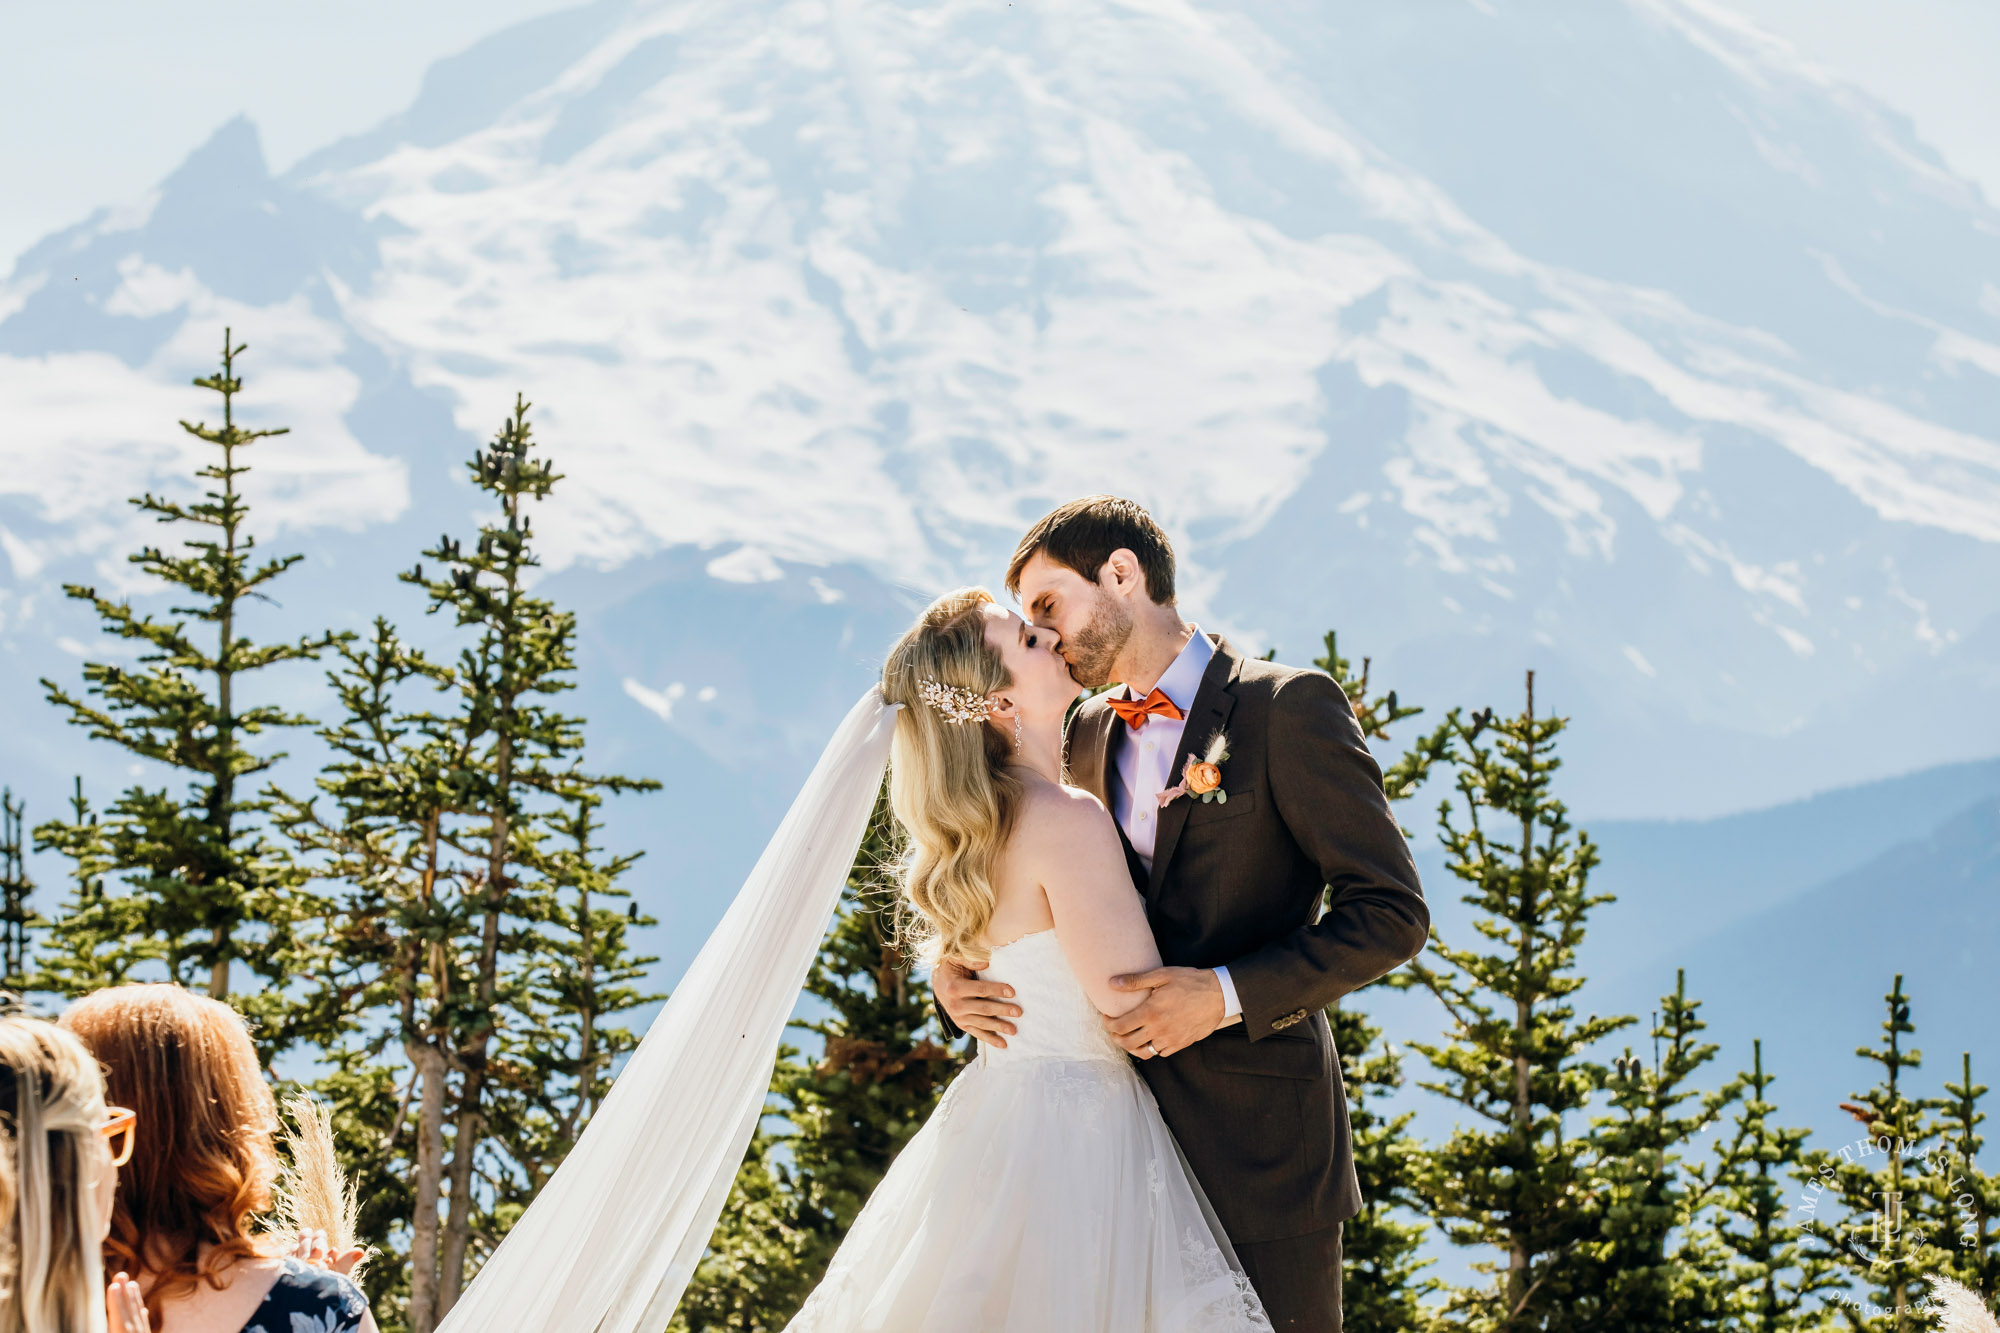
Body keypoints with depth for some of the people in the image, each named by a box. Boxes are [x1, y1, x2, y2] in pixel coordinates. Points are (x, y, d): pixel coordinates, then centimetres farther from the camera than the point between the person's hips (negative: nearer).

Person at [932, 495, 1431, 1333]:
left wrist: (1227, 994, -19)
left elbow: (1391, 912, -9)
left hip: (1257, 1147, -6)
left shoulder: (1286, 708, -5)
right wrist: (957, 977, -1)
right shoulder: (1088, 738, 16)